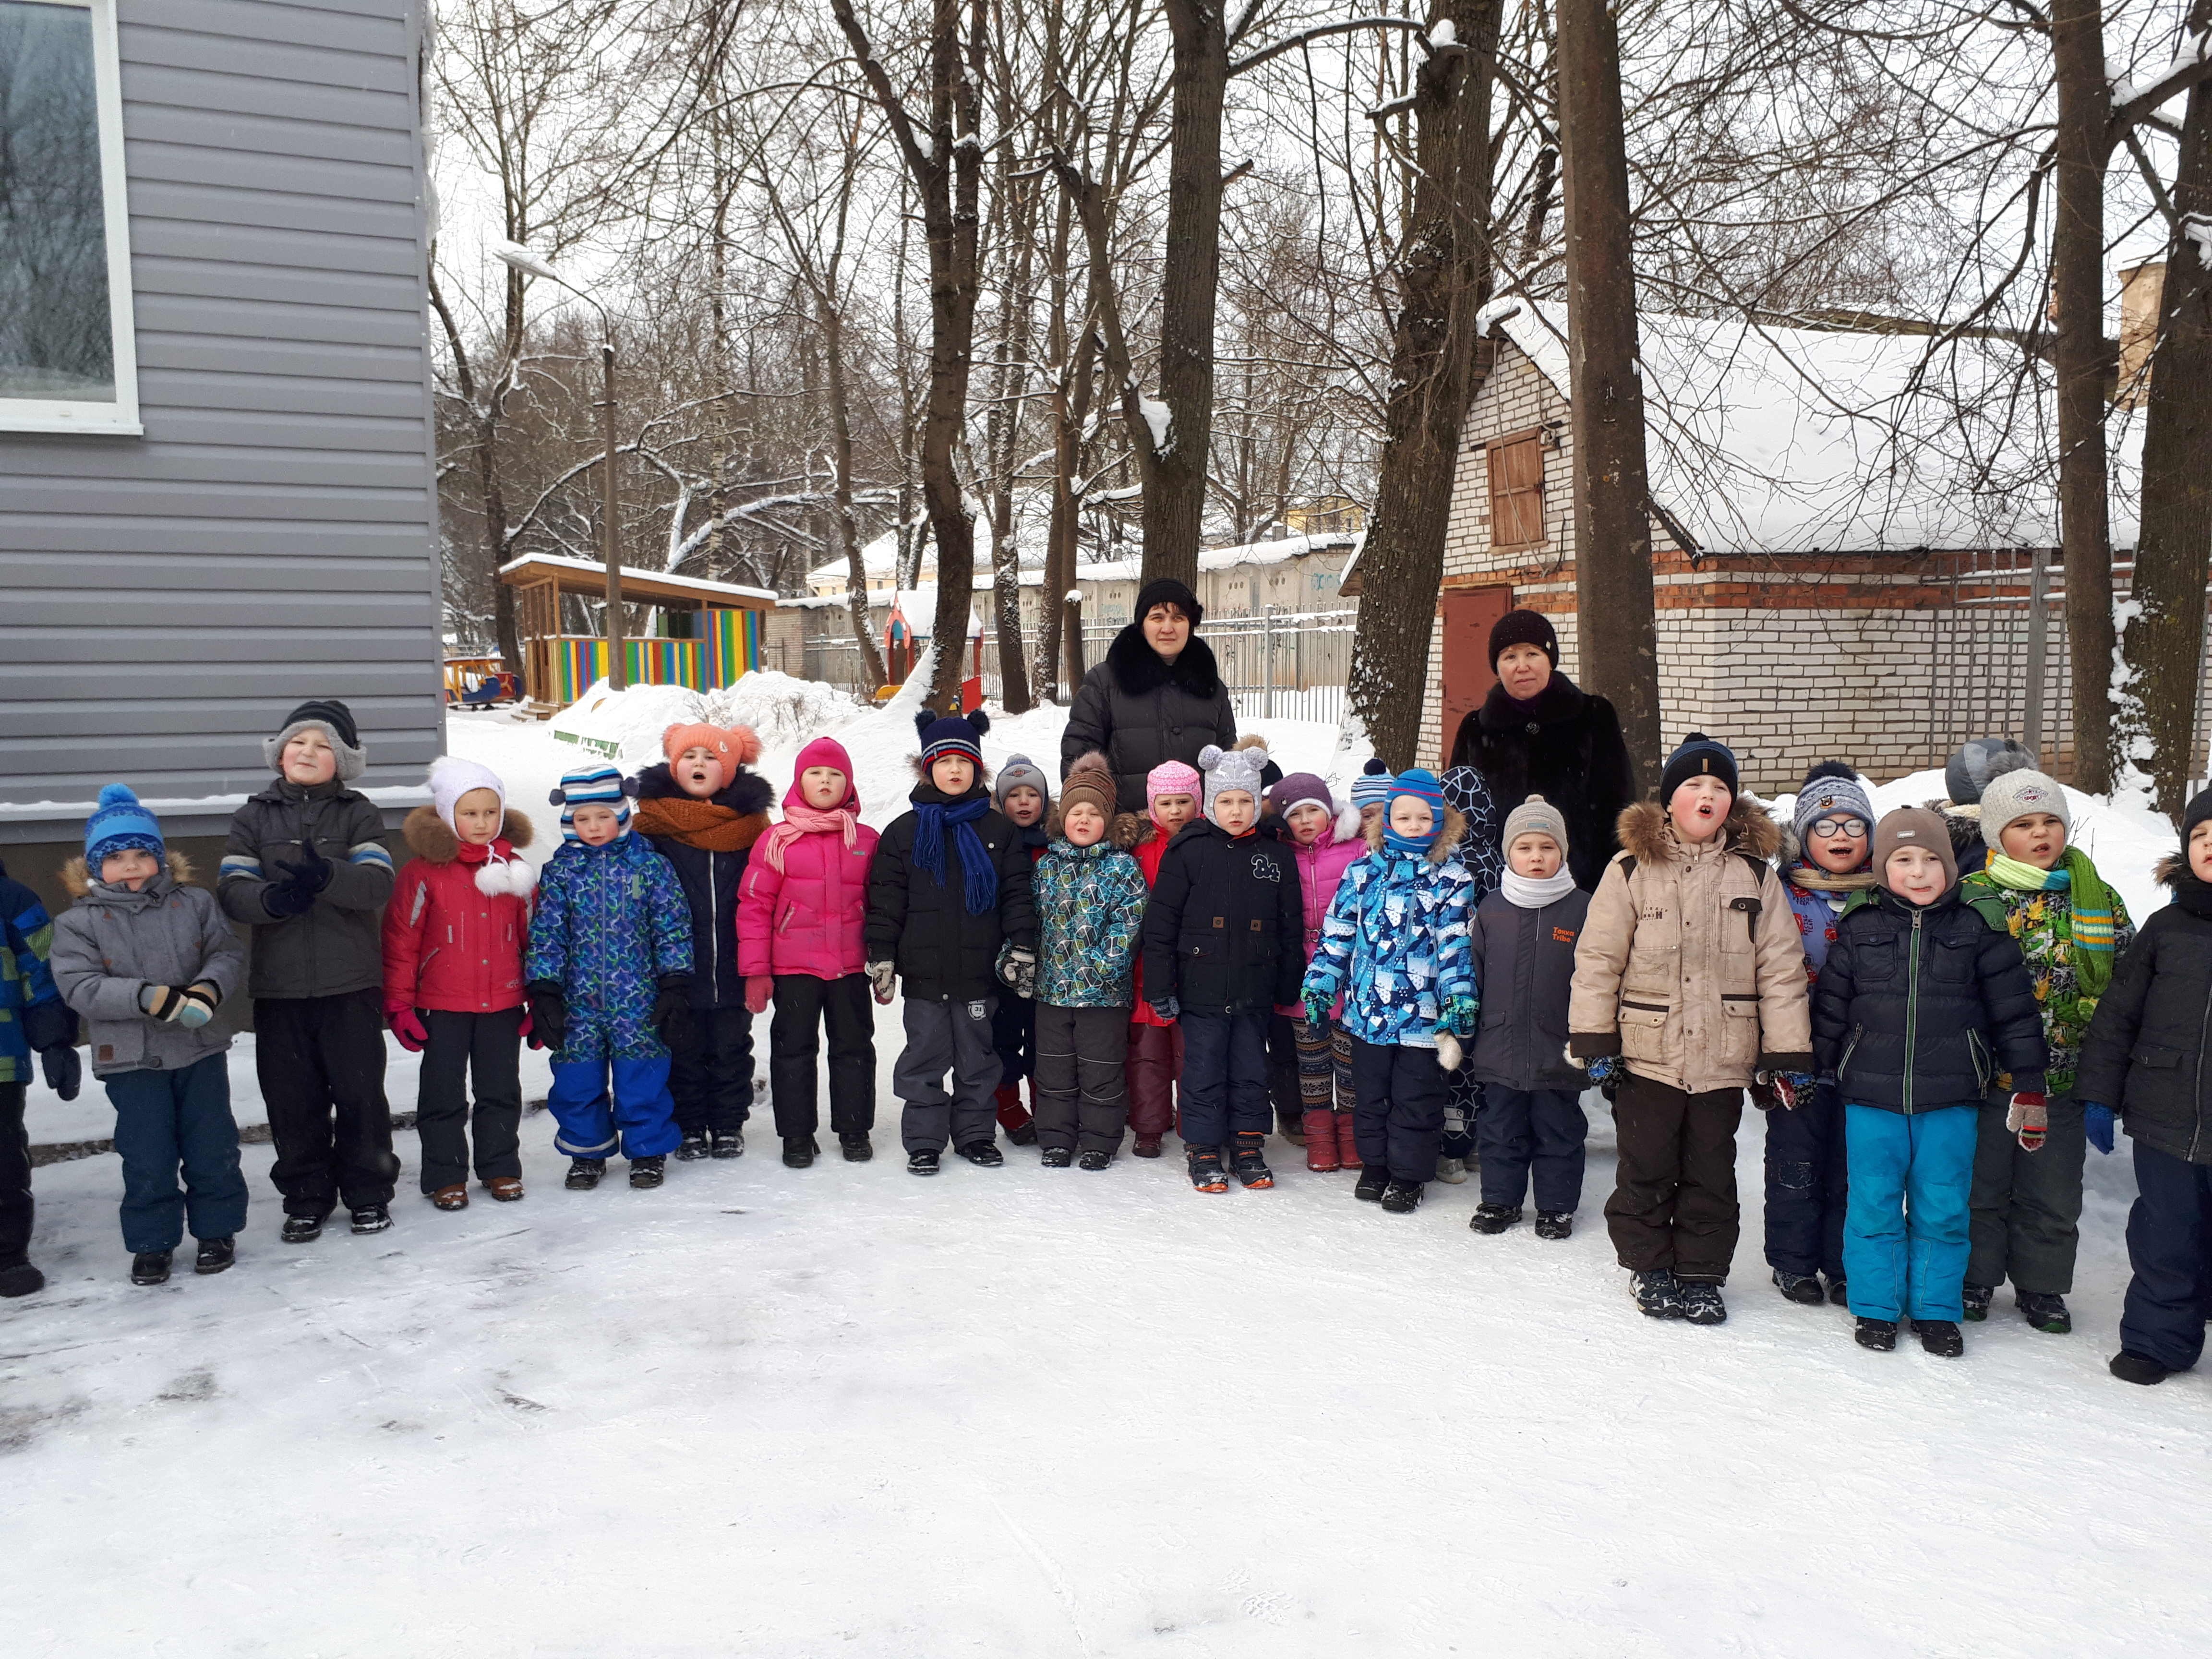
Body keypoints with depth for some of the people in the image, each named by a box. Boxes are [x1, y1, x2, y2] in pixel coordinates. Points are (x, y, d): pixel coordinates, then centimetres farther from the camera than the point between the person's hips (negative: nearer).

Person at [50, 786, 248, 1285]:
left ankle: (217, 1229, 23)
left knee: (213, 1149, 7)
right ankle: (152, 1242, 20)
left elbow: (229, 954, 0)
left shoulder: (195, 904, 3)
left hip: (201, 1050, 1)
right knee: (147, 1159, 4)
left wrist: (208, 987, -22)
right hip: (131, 1061, -1)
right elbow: (80, 985, -11)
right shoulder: (78, 922, -2)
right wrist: (148, 997, -24)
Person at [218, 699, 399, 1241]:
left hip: (351, 982, -2)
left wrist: (326, 876, -30)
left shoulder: (359, 813, 3)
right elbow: (232, 889, -2)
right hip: (279, 985, 2)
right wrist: (271, 898, -24)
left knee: (360, 1090, 5)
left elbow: (377, 883, -11)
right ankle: (305, 1199, 22)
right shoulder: (254, 817, 8)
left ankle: (369, 1192, 21)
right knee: (292, 1098, 7)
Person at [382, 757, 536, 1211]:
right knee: (443, 1095, 7)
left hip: (503, 1003, 3)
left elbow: (531, 936, 11)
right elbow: (399, 941, -3)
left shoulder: (513, 868, 4)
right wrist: (399, 1004, -4)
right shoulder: (423, 871, -7)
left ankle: (501, 1168, 26)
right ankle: (445, 1176, 19)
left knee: (502, 1091, 12)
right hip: (442, 1007, -3)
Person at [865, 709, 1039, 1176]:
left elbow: (1017, 894, 7)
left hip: (980, 969, 1)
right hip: (924, 971, -1)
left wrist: (1022, 949, -1)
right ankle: (924, 1141, 14)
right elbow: (885, 901, 4)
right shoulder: (905, 831, 5)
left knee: (977, 1057, 9)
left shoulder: (998, 831, 6)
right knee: (925, 1058, 4)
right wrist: (881, 958, -1)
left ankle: (975, 1134, 22)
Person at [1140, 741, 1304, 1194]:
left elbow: (1292, 929, 10)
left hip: (1254, 990, 3)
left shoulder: (1275, 858, 4)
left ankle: (1249, 1145, 24)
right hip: (1201, 988, -2)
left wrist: (1290, 988, 9)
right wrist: (1160, 987, -7)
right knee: (1204, 1072, 4)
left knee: (1250, 1071, 12)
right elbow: (1160, 923, -4)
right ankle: (1203, 1150, 16)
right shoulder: (1188, 852, -4)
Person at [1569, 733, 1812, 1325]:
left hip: (1723, 1060, 2)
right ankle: (1649, 1268, 25)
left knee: (1711, 1176, 12)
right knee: (1647, 1171, 7)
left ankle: (1702, 1274, 27)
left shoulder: (1755, 874, 3)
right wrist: (1594, 1041, -6)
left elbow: (1781, 969, 4)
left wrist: (1790, 1054, 1)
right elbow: (1597, 959, -3)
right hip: (1647, 1054, -2)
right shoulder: (1631, 870, -3)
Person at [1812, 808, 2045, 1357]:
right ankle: (1875, 1307, 21)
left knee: (1942, 1209, 7)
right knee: (1874, 1205, 6)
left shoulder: (1978, 929, 0)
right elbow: (1829, 1008, 7)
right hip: (1871, 1095, 0)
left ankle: (1936, 1310, 23)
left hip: (1951, 1099, 0)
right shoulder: (1859, 928, 1)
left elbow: (2013, 1009, 4)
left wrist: (2029, 1084, 3)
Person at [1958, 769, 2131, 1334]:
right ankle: (1974, 1279, 25)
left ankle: (2041, 1285, 29)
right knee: (1980, 1183, 9)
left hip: (2064, 1078, 3)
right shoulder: (1971, 897, -5)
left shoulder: (2097, 898, 4)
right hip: (1986, 1075, -2)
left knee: (2054, 1192, 12)